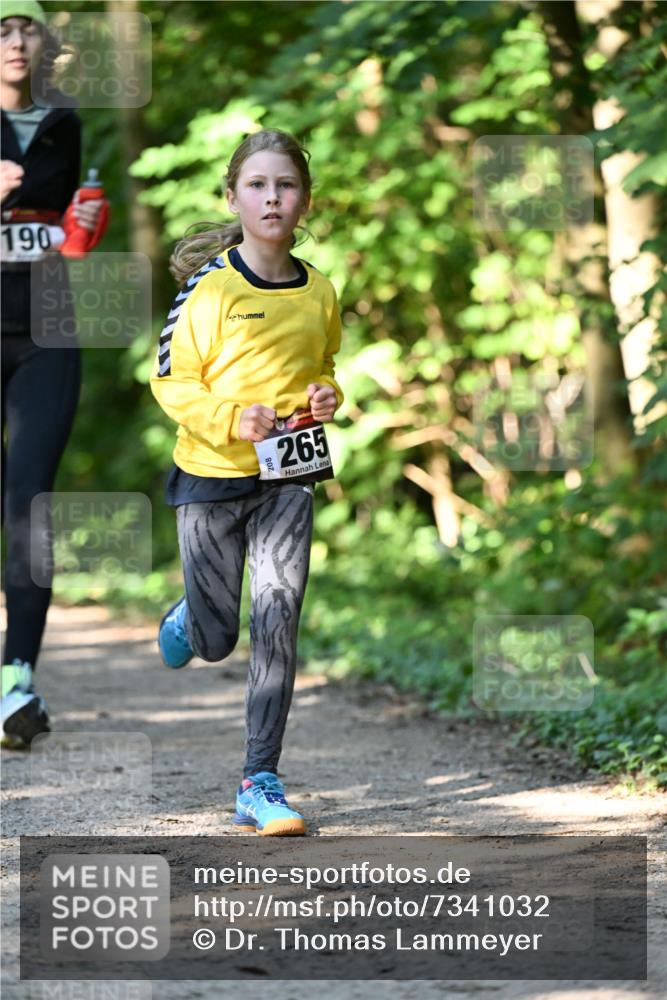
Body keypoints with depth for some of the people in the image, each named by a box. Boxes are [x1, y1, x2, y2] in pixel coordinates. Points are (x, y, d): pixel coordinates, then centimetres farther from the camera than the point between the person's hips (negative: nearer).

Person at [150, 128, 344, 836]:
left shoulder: (318, 293, 3)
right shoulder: (210, 286, -10)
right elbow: (171, 379, -7)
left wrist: (326, 398, -2)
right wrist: (230, 419, -22)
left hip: (287, 475, 2)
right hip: (211, 476, -2)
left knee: (277, 624, -9)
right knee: (216, 641, 8)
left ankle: (260, 783, -4)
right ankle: (189, 616, 47)